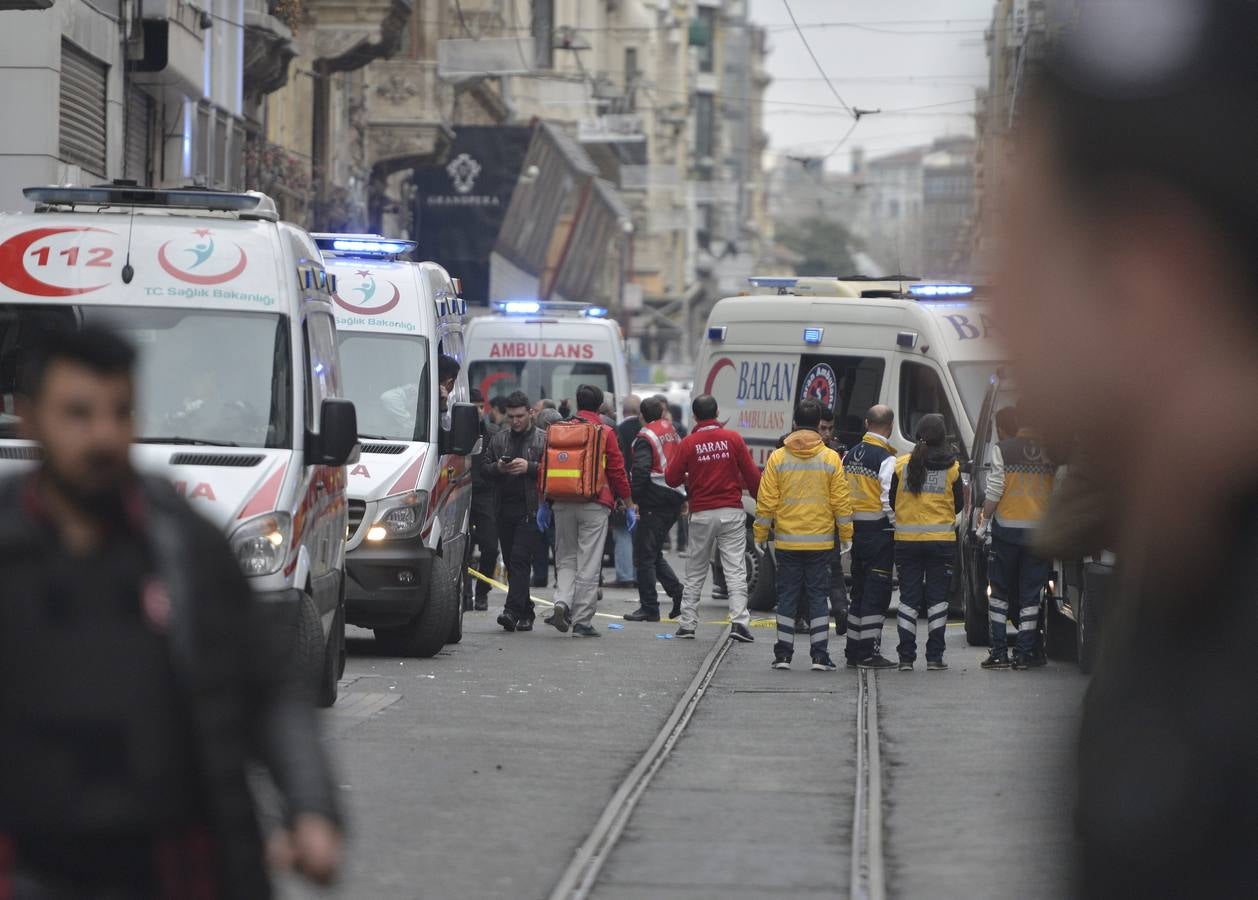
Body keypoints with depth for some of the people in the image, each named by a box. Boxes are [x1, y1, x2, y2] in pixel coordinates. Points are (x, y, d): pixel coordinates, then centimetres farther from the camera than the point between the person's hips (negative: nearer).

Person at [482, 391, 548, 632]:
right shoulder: (498, 439, 15)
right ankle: (525, 613, 18)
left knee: (520, 560, -14)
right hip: (505, 509, 5)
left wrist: (529, 467, -16)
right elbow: (484, 468, 14)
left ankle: (513, 611, -21)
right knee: (511, 562, 8)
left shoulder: (543, 439, 2)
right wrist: (498, 468, -7)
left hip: (531, 510, -5)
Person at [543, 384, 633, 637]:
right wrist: (628, 503, 7)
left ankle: (562, 603, -8)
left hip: (563, 504, 3)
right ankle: (582, 621, 0)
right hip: (595, 505, -3)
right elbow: (617, 471, -2)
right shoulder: (605, 433, -4)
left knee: (566, 558, 15)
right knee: (588, 564, 1)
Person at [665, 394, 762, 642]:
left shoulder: (689, 443, -4)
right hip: (731, 513, -1)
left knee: (695, 572, 12)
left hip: (701, 514, 1)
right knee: (735, 570, -2)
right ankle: (739, 621, -14)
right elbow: (752, 474, -1)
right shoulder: (733, 438, -3)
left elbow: (672, 479, -1)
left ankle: (687, 623, 12)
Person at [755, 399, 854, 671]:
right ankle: (820, 656, 1)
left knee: (787, 597, 7)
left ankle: (783, 654, 6)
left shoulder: (778, 458, -2)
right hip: (821, 542, 0)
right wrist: (846, 536, 8)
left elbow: (766, 501, -1)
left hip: (786, 542, 0)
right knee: (818, 597, 4)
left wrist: (760, 534, 8)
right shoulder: (830, 459, -3)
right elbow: (841, 502, -1)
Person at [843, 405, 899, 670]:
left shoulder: (850, 456, 9)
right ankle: (869, 653, -7)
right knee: (877, 592, -4)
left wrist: (847, 527, 17)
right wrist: (899, 528, -9)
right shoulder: (886, 459, -14)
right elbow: (889, 499, -19)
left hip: (855, 528, 8)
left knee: (859, 590, 16)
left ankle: (853, 650, 19)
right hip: (879, 530, -8)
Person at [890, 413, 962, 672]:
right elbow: (959, 504, 4)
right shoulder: (952, 467, -4)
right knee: (937, 599, 6)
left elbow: (892, 501, 5)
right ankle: (934, 657, 3)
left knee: (908, 598, 6)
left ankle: (906, 657, 3)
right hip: (941, 540, -1)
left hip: (907, 540, 1)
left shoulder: (902, 464, -2)